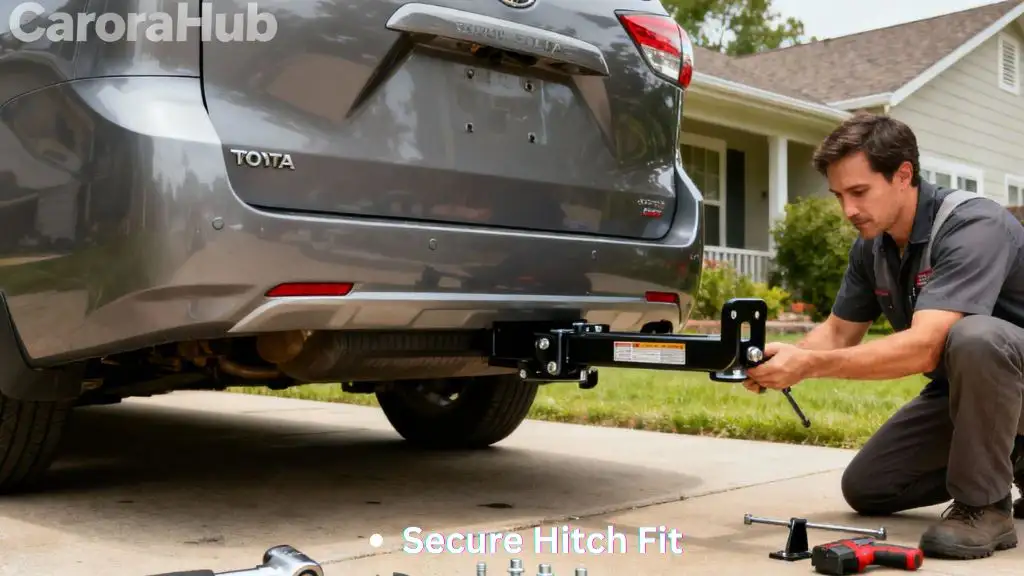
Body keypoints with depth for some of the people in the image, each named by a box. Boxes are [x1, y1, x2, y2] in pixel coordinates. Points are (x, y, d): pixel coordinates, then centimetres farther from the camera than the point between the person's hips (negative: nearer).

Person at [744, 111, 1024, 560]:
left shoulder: (973, 227, -29)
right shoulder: (871, 246, -3)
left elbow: (922, 349, -40)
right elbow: (839, 331, 4)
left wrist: (809, 364, -42)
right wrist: (781, 357, -16)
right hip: (962, 387, 8)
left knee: (971, 337, -40)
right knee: (865, 488, 5)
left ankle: (986, 506, -20)